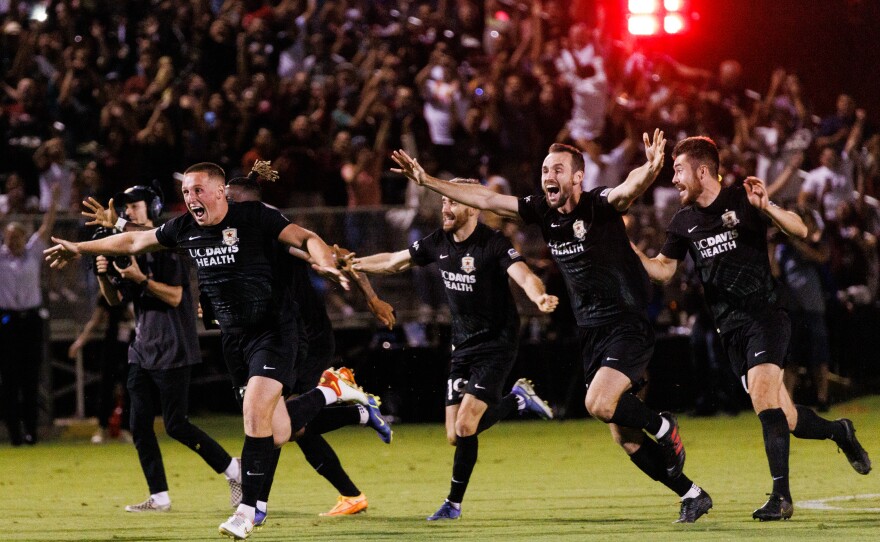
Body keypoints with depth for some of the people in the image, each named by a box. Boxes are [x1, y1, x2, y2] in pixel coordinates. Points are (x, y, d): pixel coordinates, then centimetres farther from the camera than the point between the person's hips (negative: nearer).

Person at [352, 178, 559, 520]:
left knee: (465, 427, -16)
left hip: (496, 344, -7)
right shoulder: (438, 242, 2)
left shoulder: (494, 244, -17)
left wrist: (539, 297, -53)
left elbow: (524, 276, -32)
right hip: (463, 347, 7)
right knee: (455, 436, 2)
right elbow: (394, 261, 16)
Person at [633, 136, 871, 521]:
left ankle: (781, 496, -23)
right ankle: (839, 432, 33)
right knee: (784, 419, 3)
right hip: (730, 326, 5)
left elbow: (800, 231, -10)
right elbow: (664, 269, 16)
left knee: (763, 394, -24)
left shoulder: (742, 200, -6)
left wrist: (766, 207, -27)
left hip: (765, 313, -5)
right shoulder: (683, 222, 9)